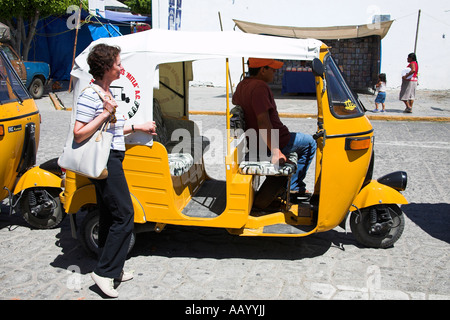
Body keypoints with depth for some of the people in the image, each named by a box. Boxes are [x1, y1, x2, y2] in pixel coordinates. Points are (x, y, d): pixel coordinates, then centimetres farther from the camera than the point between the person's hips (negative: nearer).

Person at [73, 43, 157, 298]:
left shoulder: (107, 93, 15)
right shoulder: (90, 96, -15)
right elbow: (79, 135, -19)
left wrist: (138, 127, 22)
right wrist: (105, 114, -23)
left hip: (113, 159, 10)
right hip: (106, 161, -10)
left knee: (110, 216, 14)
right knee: (124, 215, -8)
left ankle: (112, 268, 25)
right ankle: (105, 271, 0)